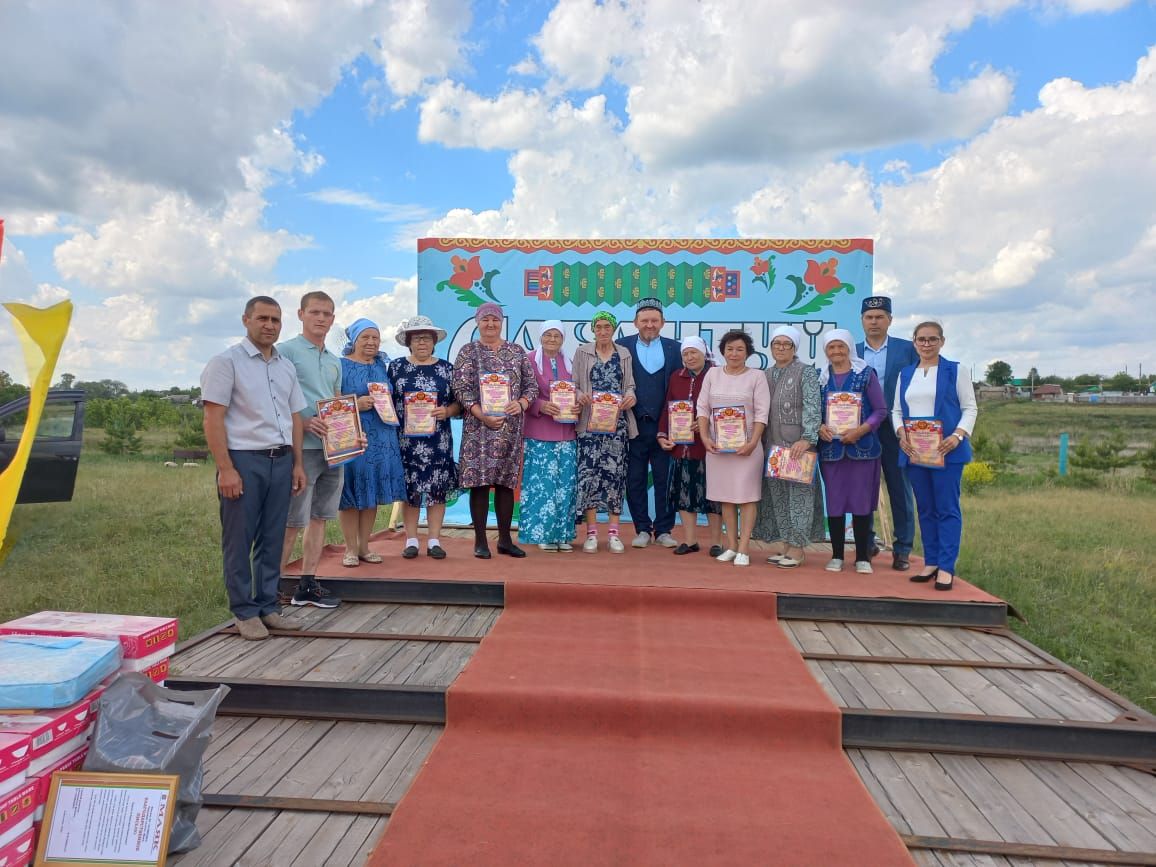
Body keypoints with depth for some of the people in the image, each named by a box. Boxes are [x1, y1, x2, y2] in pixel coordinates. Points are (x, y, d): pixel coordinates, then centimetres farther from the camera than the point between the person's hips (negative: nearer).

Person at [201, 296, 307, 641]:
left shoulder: (286, 367, 15)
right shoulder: (227, 362, -3)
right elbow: (213, 419, -9)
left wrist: (297, 463, 12)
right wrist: (225, 469, -15)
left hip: (281, 460, 6)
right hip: (244, 459, -5)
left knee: (272, 539, 9)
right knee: (239, 540, 2)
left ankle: (267, 605, 19)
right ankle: (245, 612, 12)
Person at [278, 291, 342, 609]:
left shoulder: (334, 361, 18)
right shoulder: (286, 351, -4)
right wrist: (304, 422, -22)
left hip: (333, 448, 8)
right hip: (302, 448, -7)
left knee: (319, 517, 12)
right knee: (291, 522, -4)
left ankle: (307, 585, 21)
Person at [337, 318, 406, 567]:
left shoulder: (382, 366, 14)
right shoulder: (341, 366, -1)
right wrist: (357, 405, -19)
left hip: (380, 437, 5)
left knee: (372, 492, 8)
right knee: (351, 493, 0)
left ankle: (364, 546, 19)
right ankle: (350, 548, 11)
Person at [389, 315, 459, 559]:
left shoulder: (446, 368, 8)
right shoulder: (396, 367, 7)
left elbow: (458, 402, 7)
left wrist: (446, 411, -13)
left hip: (438, 440, 1)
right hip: (406, 439, 0)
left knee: (438, 488, 1)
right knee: (409, 488, 3)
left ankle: (434, 540, 11)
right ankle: (411, 540, 13)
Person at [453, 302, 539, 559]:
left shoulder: (517, 351, 12)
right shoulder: (468, 351, 3)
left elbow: (531, 384, 11)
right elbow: (461, 388, -5)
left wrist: (521, 403, -10)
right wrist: (482, 415, -17)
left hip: (511, 427, 3)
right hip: (479, 427, -3)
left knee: (506, 482, 7)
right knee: (480, 482, -2)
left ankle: (505, 539, 16)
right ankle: (480, 541, 8)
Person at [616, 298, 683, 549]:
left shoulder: (674, 348, 7)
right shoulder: (623, 346, 6)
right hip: (633, 424, 0)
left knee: (665, 479, 5)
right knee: (635, 480, 5)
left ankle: (663, 530, 16)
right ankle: (642, 529, 17)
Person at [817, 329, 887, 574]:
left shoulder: (866, 374, 1)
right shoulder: (820, 378, 8)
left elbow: (880, 410, 0)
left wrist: (860, 430, -14)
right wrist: (820, 427, -10)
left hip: (861, 447, -2)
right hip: (831, 448, 2)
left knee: (861, 502, 0)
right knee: (834, 502, 4)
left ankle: (862, 557, 11)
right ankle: (836, 556, 15)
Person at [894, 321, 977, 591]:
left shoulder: (954, 371, 3)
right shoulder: (905, 373, 14)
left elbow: (970, 408, 1)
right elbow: (897, 410, 14)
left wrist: (958, 435, -15)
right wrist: (901, 434, -5)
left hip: (946, 451, -4)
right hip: (914, 451, 4)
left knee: (947, 509, -4)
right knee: (925, 509, 9)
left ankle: (946, 568, 0)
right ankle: (931, 562, 17)